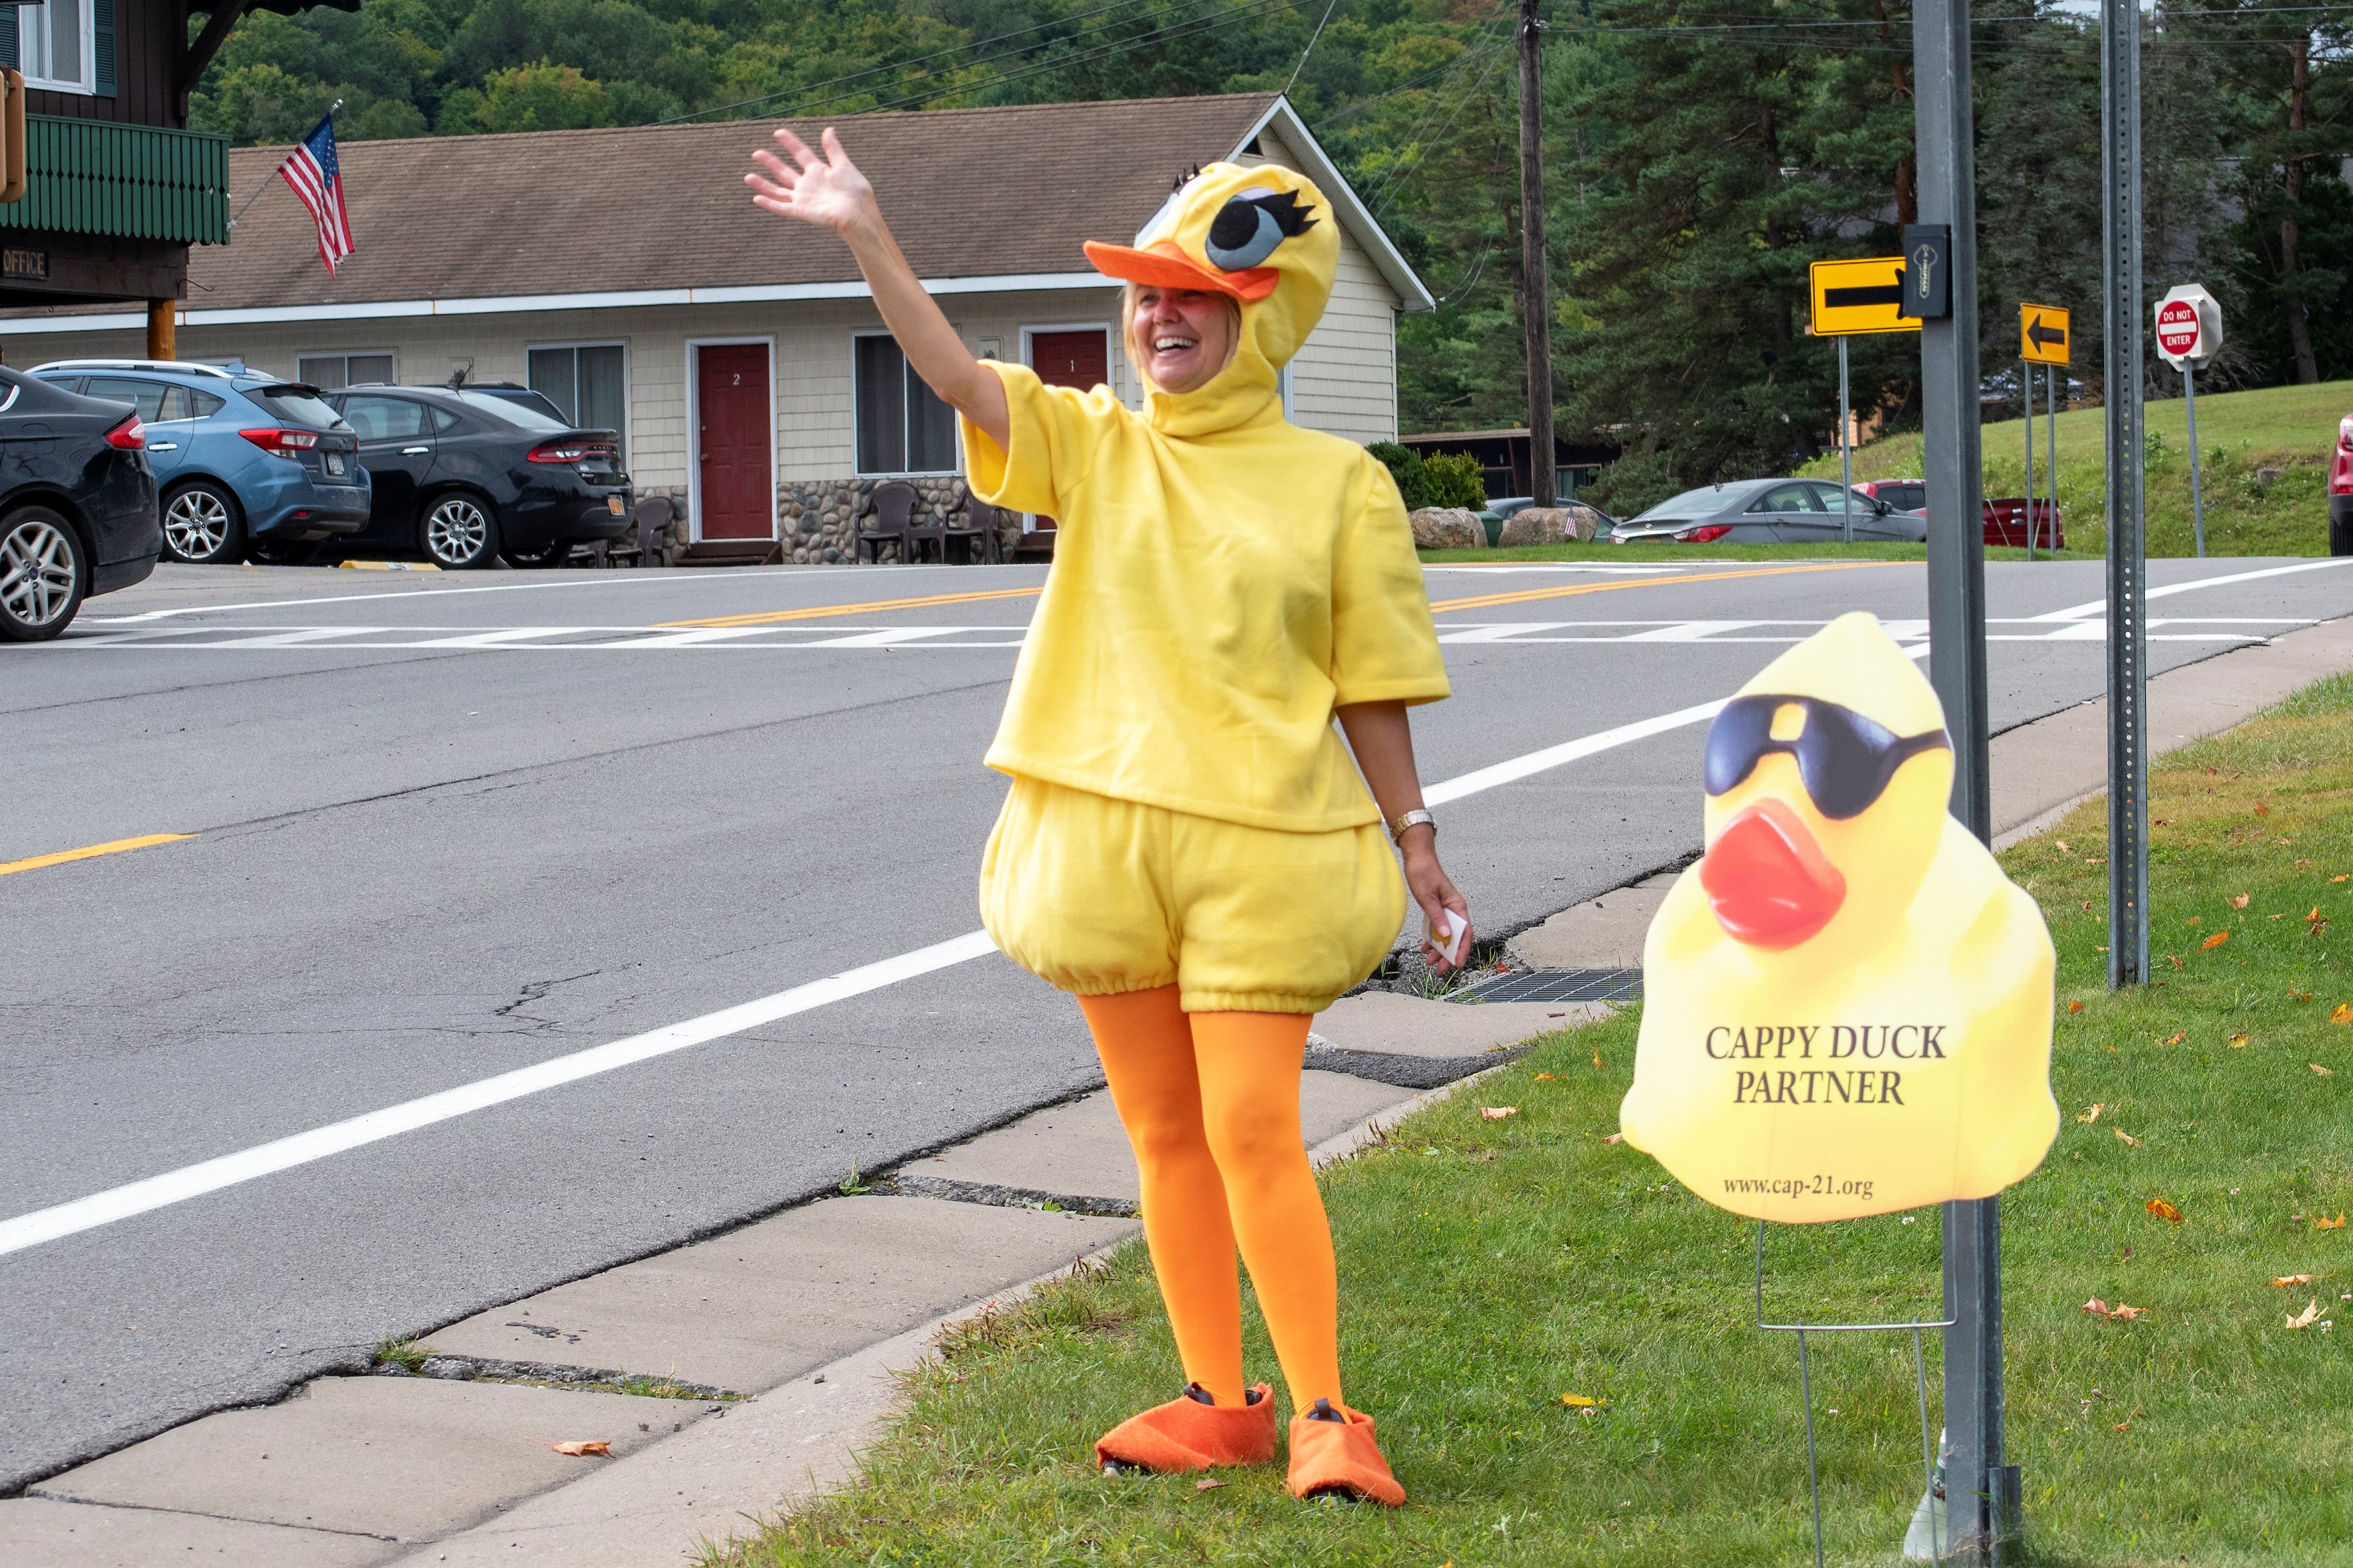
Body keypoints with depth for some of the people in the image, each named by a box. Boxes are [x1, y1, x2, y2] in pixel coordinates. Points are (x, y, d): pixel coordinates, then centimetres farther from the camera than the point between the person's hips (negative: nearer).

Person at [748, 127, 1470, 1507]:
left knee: (1251, 1131, -8)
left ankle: (1325, 1412, 2)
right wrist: (867, 234, -20)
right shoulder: (1093, 447, 6)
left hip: (1265, 848, -4)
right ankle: (1219, 1401, 23)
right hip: (1103, 835, 4)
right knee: (1164, 1133, 11)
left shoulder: (1337, 483, 0)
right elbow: (957, 373, -9)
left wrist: (1418, 849, 3)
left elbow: (1373, 691, 4)